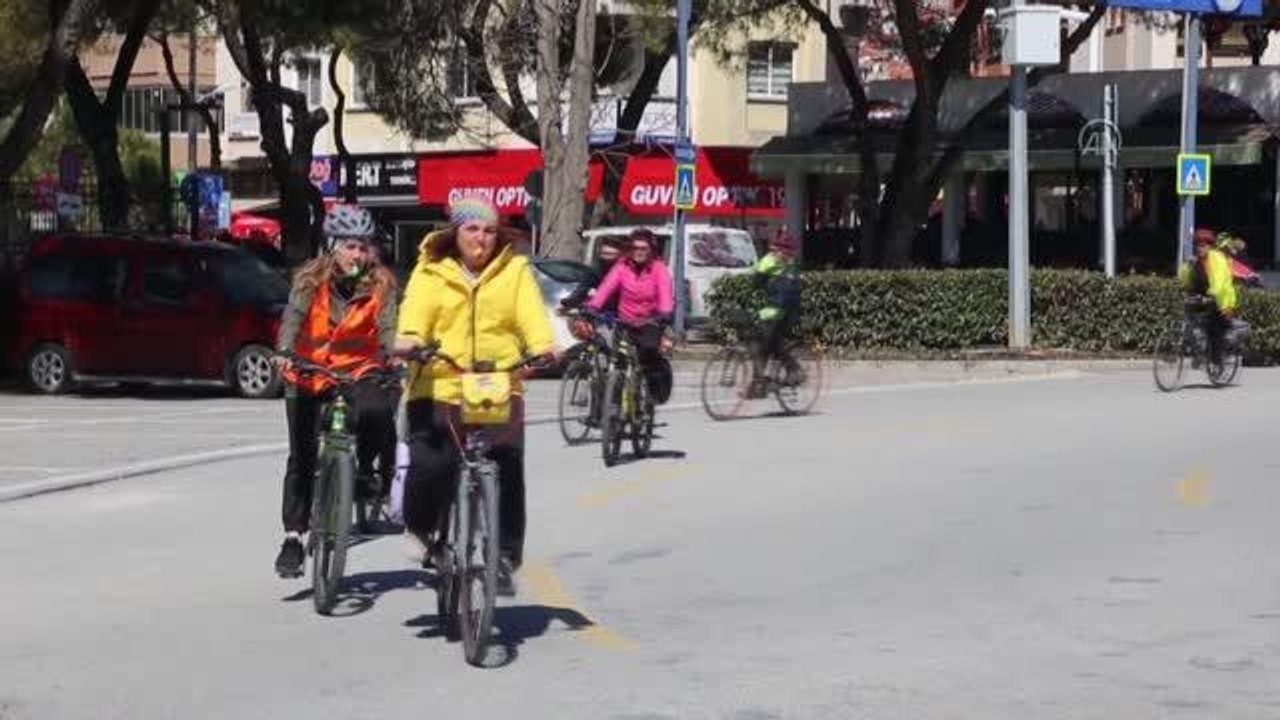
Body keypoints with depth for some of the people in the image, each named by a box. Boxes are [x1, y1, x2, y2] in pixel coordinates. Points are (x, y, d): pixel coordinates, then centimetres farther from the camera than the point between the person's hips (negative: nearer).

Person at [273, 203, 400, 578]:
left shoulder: (380, 283, -5)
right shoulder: (311, 279, -8)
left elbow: (388, 326, -14)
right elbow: (293, 317, -20)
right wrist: (284, 353, -38)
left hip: (359, 368, 0)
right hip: (309, 372, 0)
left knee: (376, 410, -33)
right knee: (302, 458, 0)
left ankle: (368, 471, -4)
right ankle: (293, 537, 8)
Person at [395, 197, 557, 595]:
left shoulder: (515, 269, 12)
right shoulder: (431, 271, 10)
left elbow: (531, 313, -2)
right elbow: (416, 310, -7)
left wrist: (544, 346, -21)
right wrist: (409, 339, -28)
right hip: (439, 388, -1)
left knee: (507, 473, -8)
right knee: (429, 469, -12)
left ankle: (505, 557, 6)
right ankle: (426, 529, 19)